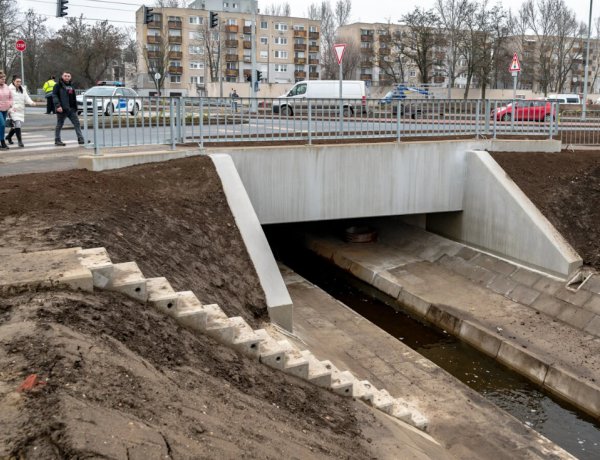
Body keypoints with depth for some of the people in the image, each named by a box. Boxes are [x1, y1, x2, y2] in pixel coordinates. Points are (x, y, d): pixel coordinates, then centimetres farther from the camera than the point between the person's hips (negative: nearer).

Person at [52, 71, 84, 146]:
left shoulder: (71, 86, 17)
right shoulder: (58, 85, -5)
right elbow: (54, 96, -13)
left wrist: (75, 107, 16)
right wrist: (58, 106, -24)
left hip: (71, 109, 6)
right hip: (62, 109, -6)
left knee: (77, 123, 1)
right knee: (59, 125, 2)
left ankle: (80, 139, 1)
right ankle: (57, 140, 10)